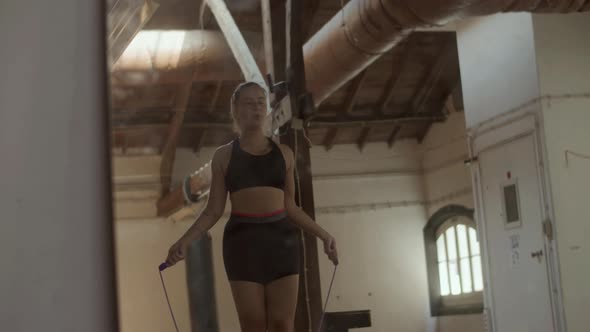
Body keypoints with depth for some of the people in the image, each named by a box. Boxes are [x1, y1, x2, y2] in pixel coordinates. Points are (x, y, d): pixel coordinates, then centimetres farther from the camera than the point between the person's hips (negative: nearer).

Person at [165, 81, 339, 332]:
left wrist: (323, 235, 9)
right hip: (243, 242, -2)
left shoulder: (283, 153, 12)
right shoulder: (223, 155, 7)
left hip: (281, 239, 2)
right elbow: (214, 210, 5)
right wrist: (184, 241, -8)